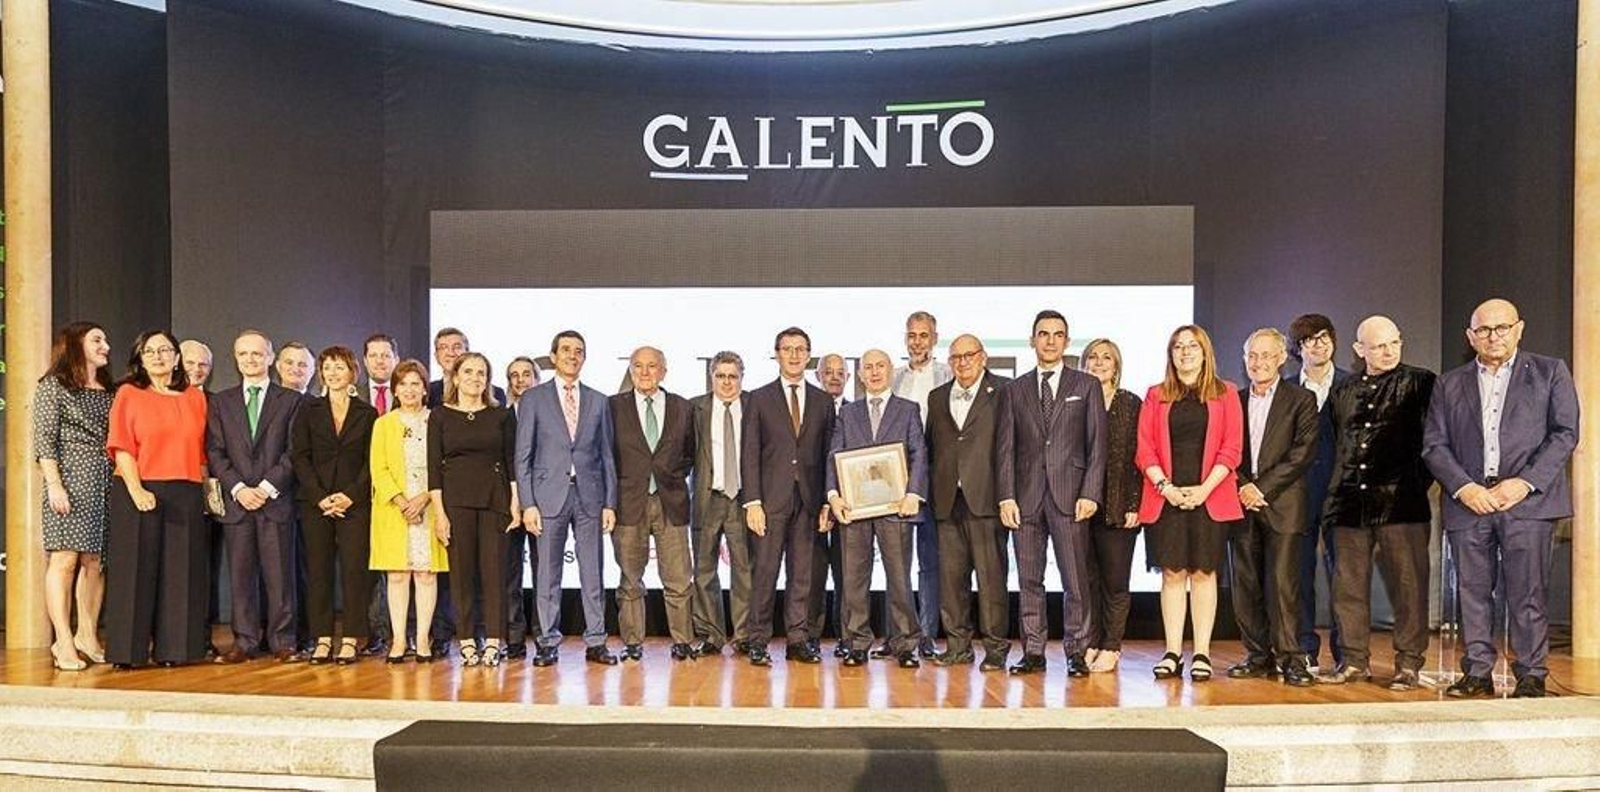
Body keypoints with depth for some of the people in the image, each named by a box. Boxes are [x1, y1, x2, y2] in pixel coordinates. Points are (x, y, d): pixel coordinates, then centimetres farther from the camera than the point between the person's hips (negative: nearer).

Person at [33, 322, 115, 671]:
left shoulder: (108, 391, 18)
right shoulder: (53, 386, 3)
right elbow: (44, 440, -4)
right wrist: (54, 485, -13)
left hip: (105, 483, 5)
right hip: (71, 480, -5)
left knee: (95, 561, 4)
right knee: (65, 559, -8)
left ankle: (88, 635, 11)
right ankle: (64, 643, -7)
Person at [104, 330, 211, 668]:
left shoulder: (196, 397, 13)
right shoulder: (128, 394, 4)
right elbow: (121, 448, -5)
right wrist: (136, 490, -16)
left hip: (186, 496, 3)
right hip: (140, 494, -3)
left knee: (181, 573, 4)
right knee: (137, 571, 0)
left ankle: (174, 648, 11)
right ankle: (129, 650, 7)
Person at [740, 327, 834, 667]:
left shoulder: (822, 401, 12)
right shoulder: (759, 399, 5)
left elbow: (827, 455, 10)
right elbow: (750, 454, 1)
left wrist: (827, 501, 3)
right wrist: (752, 501, -8)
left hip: (809, 499, 2)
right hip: (772, 498, -2)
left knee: (803, 573, 6)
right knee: (765, 571, -3)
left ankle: (799, 639, 14)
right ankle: (758, 641, 6)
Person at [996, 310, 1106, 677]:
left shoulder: (1087, 386, 9)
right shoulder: (1013, 390, 12)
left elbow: (1097, 444, 3)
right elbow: (1005, 447, 8)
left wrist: (1090, 493, -7)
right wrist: (1006, 496, -2)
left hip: (1070, 494, -2)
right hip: (1027, 495, 2)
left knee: (1075, 579, -2)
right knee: (1029, 580, 5)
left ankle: (1076, 652, 7)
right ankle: (1033, 652, 13)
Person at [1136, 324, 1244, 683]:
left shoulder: (1224, 394, 8)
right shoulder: (1156, 396, 11)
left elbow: (1231, 448, 0)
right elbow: (1144, 449, 5)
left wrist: (1205, 488, -10)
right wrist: (1164, 486, -9)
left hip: (1208, 496, -1)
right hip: (1166, 497, 1)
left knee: (1203, 572, 1)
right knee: (1172, 573, 2)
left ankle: (1202, 654, 7)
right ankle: (1173, 653, 7)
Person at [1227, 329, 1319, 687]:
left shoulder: (1301, 400, 4)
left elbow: (1303, 452, -6)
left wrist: (1262, 487, -11)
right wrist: (1242, 488, -5)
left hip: (1282, 505, -4)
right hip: (1242, 505, 4)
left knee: (1282, 583, -9)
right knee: (1246, 585, 4)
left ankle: (1290, 657, -2)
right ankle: (1258, 656, 12)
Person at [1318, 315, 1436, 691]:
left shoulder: (1420, 384, 3)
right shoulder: (1342, 393, 15)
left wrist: (1421, 481, -6)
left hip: (1401, 503, -4)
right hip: (1350, 503, 4)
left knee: (1407, 585, -1)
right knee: (1349, 585, 7)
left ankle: (1408, 663, 10)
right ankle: (1354, 660, 17)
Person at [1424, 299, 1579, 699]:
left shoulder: (1550, 372, 10)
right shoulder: (1449, 384, 14)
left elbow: (1565, 433, 1)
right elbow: (1434, 445, 8)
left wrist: (1525, 482, -10)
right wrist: (1463, 487, -8)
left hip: (1527, 500, -2)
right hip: (1468, 501, 2)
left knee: (1527, 593, -1)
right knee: (1473, 592, 5)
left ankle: (1531, 675, 9)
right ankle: (1477, 673, 13)